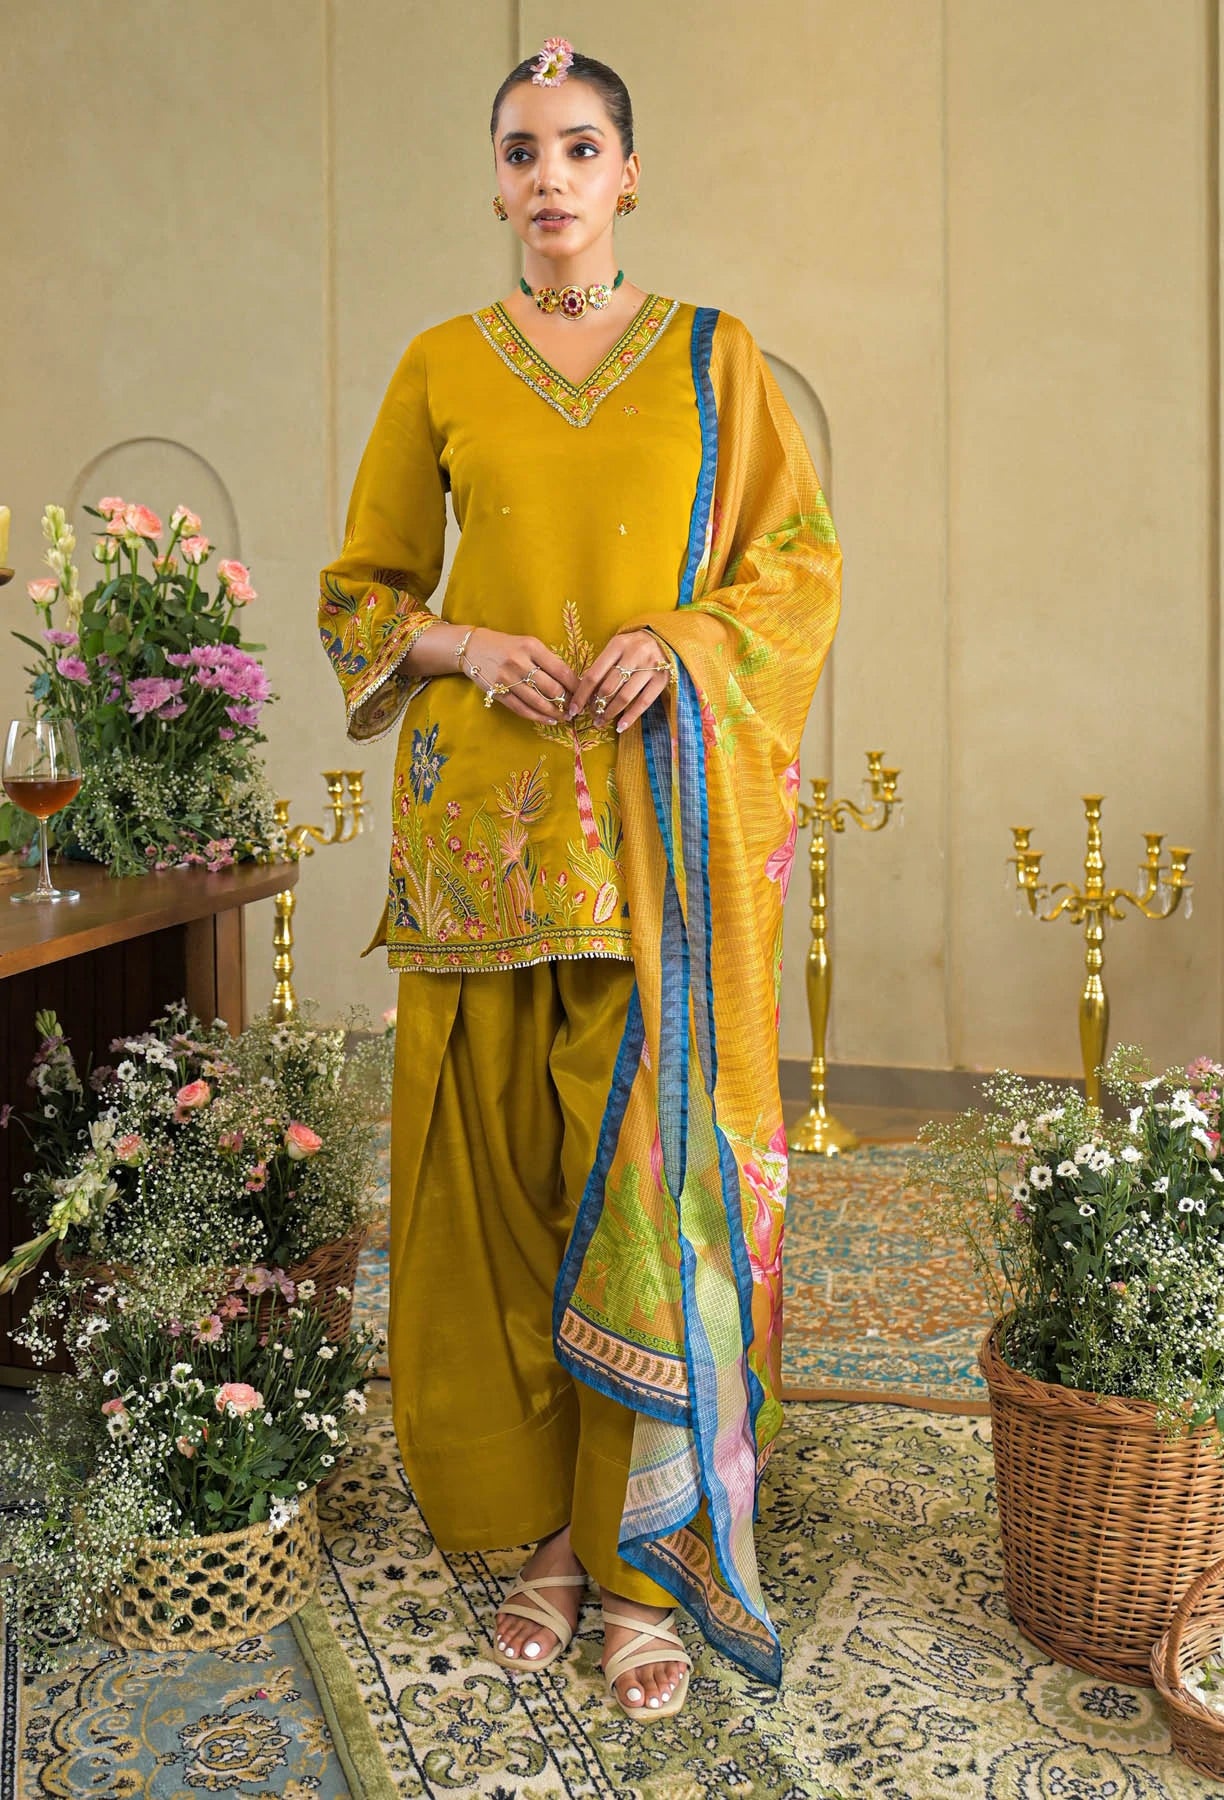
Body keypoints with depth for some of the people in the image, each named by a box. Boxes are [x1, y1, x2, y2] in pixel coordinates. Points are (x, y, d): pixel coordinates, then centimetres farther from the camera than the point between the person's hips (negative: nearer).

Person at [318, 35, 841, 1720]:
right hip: (483, 807, 1)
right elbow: (362, 589, 14)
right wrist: (465, 648, -7)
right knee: (502, 1155, 2)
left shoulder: (713, 357, 9)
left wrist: (679, 641, -12)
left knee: (656, 1157, -3)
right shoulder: (440, 367, 11)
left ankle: (649, 1557, 9)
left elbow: (803, 563, 7)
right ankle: (543, 1527, 17)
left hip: (662, 813, -1)